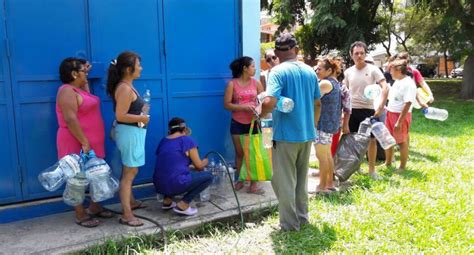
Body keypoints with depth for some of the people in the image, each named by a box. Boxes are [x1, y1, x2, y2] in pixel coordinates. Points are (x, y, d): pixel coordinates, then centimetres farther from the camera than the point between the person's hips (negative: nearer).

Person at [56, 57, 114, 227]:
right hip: (77, 144, -10)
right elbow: (70, 120, -24)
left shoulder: (79, 89, 13)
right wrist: (84, 142, -25)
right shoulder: (67, 91, -16)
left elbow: (87, 98, 37)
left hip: (92, 143, 10)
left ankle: (94, 208, 27)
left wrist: (85, 76, 27)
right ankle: (80, 216, 10)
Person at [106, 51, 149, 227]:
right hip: (130, 132, -11)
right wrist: (142, 118, -16)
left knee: (129, 171, 23)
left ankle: (130, 202, 40)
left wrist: (141, 110, 6)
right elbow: (120, 116, -25)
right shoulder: (125, 88, -20)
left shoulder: (126, 86, 11)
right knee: (129, 172, -6)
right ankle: (126, 215, 1)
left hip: (132, 132, 11)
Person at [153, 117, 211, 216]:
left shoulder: (163, 141, 16)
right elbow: (199, 166, 4)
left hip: (159, 185, 7)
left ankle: (167, 201, 20)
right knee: (208, 176, 8)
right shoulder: (187, 140, -1)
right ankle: (183, 205, -1)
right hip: (175, 184, -7)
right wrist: (205, 162, 27)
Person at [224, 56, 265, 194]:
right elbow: (226, 104, -9)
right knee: (239, 153, 10)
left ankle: (253, 184, 7)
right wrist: (243, 107, -19)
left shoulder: (256, 83, 3)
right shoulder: (232, 84, -5)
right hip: (237, 123, -2)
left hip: (253, 123, 2)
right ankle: (240, 180, 26)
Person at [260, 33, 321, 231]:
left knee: (285, 181, 5)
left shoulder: (278, 71, -13)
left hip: (286, 134, -6)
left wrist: (261, 114, -5)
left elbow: (269, 102, -26)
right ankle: (302, 218, 29)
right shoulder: (310, 71, 6)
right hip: (306, 133, 6)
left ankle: (290, 224, 12)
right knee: (301, 179, 19)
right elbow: (317, 104, 12)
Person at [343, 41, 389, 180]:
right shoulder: (348, 72, 4)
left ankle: (372, 170, 16)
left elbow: (385, 87, -14)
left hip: (368, 109, -2)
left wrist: (380, 107, -24)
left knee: (371, 139, 3)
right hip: (352, 110, 3)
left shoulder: (373, 69, -6)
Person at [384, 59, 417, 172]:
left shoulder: (408, 83, -18)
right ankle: (388, 163, 32)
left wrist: (399, 122, -25)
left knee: (402, 142, 5)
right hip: (390, 113, 9)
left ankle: (402, 167, 20)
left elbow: (407, 105, -23)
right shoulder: (397, 81, 10)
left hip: (401, 115, -9)